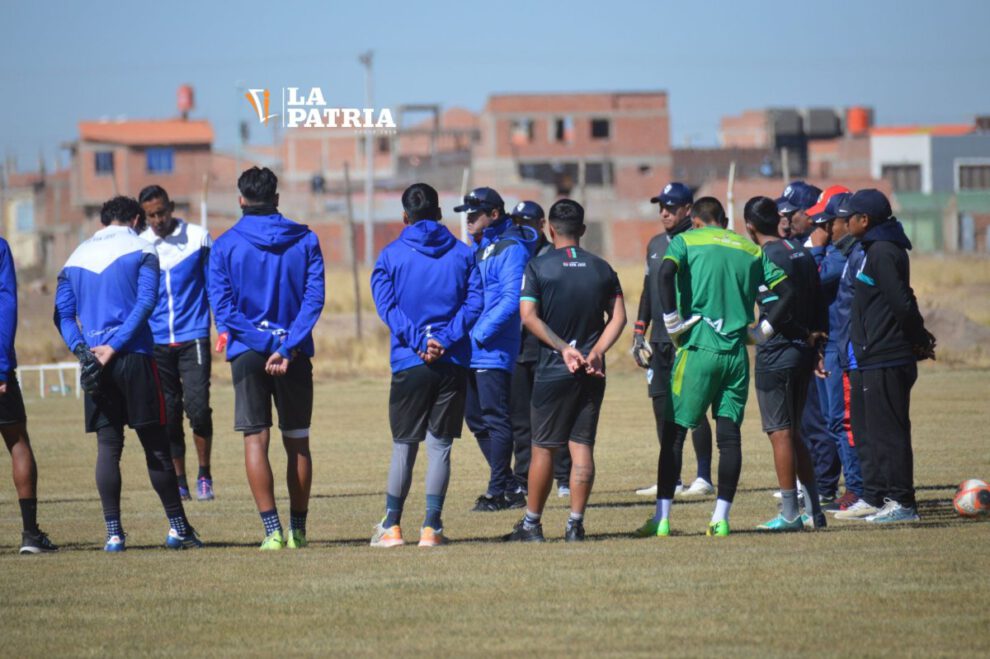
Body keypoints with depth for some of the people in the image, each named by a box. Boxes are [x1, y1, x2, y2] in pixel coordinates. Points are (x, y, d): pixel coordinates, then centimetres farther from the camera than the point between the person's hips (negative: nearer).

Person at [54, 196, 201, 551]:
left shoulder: (76, 258, 15)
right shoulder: (141, 251, 3)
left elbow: (62, 313, 7)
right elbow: (145, 302, -10)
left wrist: (81, 350, -6)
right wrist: (114, 347, -12)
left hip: (95, 364, 3)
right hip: (135, 359, -3)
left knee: (107, 447, 4)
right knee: (156, 444, 3)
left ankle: (113, 532, -2)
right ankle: (177, 526, 6)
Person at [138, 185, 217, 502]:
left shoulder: (199, 238, 1)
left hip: (193, 338, -2)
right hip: (156, 342, 2)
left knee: (198, 408, -13)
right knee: (168, 415, 3)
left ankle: (204, 475, 4)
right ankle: (179, 482, 12)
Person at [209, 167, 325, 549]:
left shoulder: (225, 246, -1)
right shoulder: (305, 241, 3)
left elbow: (223, 307, -9)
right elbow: (313, 299, -6)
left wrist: (265, 343, -11)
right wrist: (287, 347, -11)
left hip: (247, 354, -2)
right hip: (296, 354, 2)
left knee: (255, 440, -1)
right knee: (297, 443, 11)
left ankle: (273, 531, -10)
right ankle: (298, 530, 15)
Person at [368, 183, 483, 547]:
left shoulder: (391, 255, 3)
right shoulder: (463, 253, 7)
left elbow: (386, 305, -8)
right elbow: (473, 302, -3)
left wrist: (420, 341, -13)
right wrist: (444, 340, -10)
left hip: (408, 363, -1)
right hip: (454, 362, 1)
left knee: (403, 445, 8)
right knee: (440, 445, 4)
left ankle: (392, 526, 8)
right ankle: (431, 527, 0)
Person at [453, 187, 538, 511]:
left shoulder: (510, 249, -10)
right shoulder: (477, 248, 18)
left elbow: (511, 300, -18)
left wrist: (480, 333, -20)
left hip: (494, 349, -10)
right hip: (471, 350, 10)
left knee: (496, 417, -7)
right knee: (476, 417, 12)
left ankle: (499, 491, -3)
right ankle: (508, 487, 19)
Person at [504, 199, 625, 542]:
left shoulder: (538, 267, -4)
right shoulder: (602, 269, 7)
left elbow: (529, 316, -12)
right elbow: (618, 317, 1)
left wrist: (564, 348, -13)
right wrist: (595, 352, -7)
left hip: (553, 371, -3)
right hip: (592, 372, 3)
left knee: (544, 447, 4)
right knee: (582, 446, 4)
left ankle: (531, 524, 10)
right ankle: (575, 523, 1)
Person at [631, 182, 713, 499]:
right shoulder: (656, 244, 17)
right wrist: (639, 332, 16)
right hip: (660, 339, 8)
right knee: (662, 407, 7)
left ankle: (704, 478, -1)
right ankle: (671, 480, 13)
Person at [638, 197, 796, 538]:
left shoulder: (686, 241, 4)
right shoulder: (751, 250, 14)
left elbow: (666, 272, -16)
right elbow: (786, 291, 10)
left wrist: (672, 321, -11)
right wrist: (763, 330, 11)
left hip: (698, 349, -3)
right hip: (737, 353, 3)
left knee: (673, 434, 3)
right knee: (729, 436, 6)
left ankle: (662, 518, 0)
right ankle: (721, 518, 2)